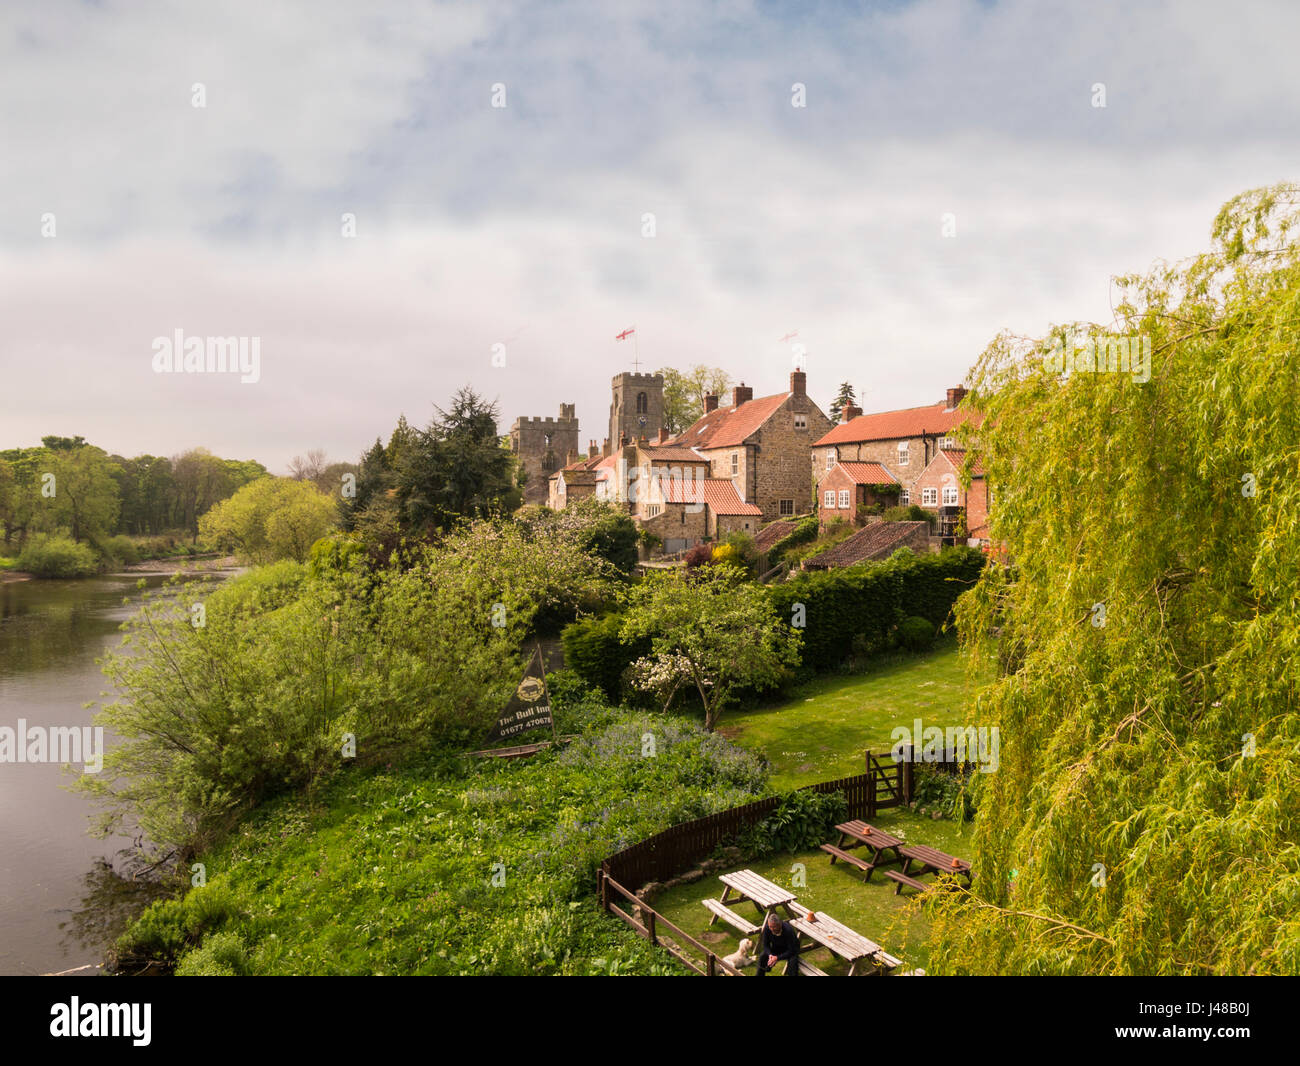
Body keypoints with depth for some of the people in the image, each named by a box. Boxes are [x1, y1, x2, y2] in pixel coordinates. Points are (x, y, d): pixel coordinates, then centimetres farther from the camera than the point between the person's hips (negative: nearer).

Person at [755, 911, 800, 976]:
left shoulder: (788, 930, -36)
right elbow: (765, 945, -9)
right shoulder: (767, 928, -24)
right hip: (776, 948, 4)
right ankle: (760, 975, -2)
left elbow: (791, 951, -30)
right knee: (762, 956, -19)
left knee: (793, 960, -34)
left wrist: (777, 958, -35)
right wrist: (770, 954, -29)